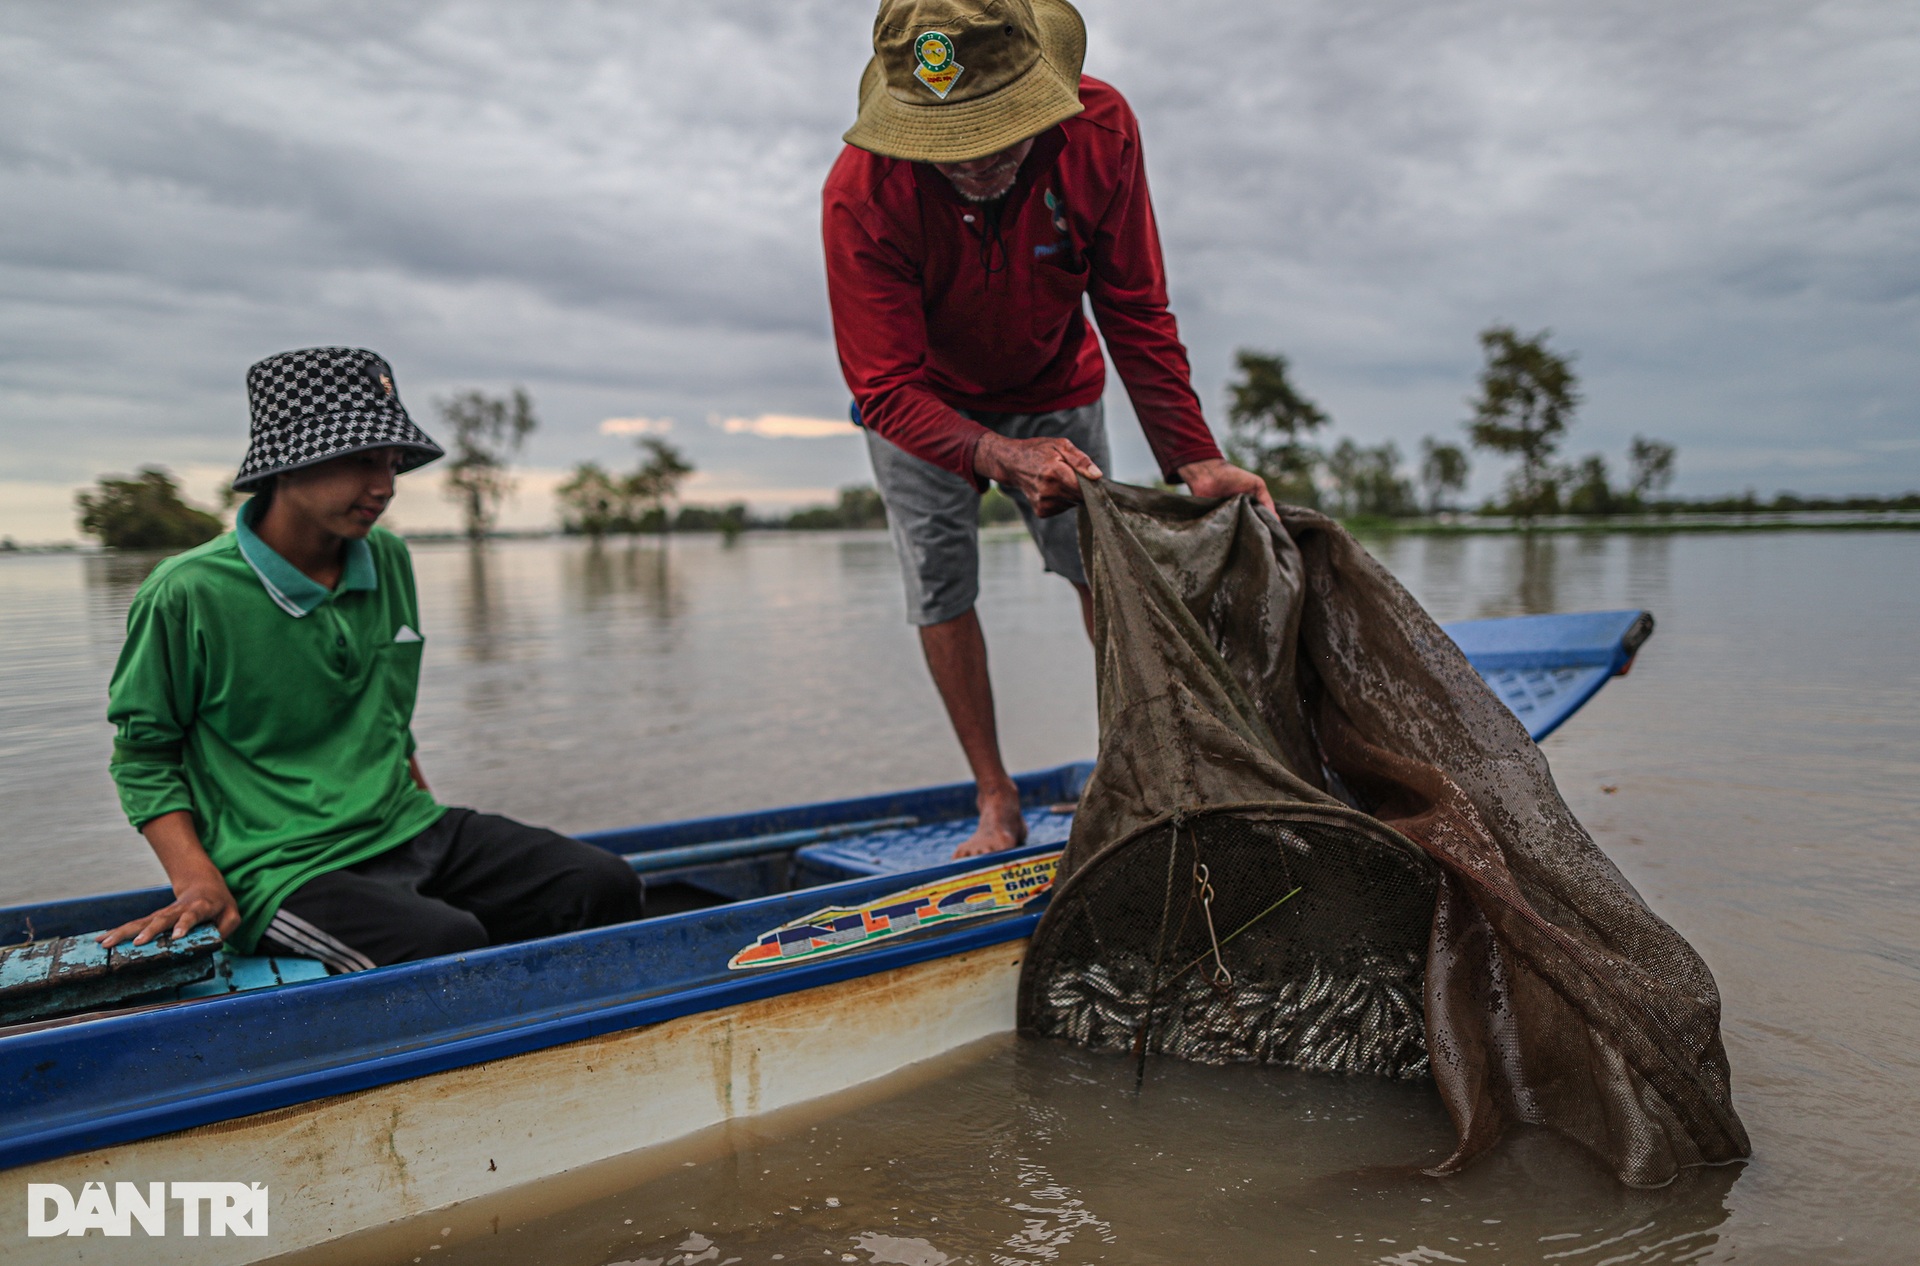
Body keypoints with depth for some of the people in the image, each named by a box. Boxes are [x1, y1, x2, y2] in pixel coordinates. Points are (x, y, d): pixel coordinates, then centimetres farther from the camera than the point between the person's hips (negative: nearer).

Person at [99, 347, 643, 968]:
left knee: (605, 886, -12)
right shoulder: (189, 593, -9)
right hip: (284, 868, -6)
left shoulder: (389, 562, 10)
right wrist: (197, 882, -12)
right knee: (449, 943, -33)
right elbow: (142, 754, 1)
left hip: (409, 830, 6)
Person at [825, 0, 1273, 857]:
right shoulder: (860, 196, -36)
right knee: (940, 593, -5)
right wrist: (998, 456, -53)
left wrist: (1193, 458, -32)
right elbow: (887, 389, -35)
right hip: (921, 407, -1)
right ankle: (996, 802, 7)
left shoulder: (1099, 128, -29)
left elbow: (1135, 314, -22)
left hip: (1053, 388, 2)